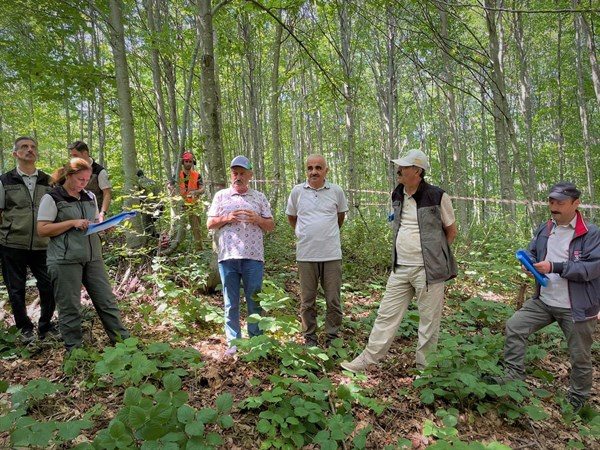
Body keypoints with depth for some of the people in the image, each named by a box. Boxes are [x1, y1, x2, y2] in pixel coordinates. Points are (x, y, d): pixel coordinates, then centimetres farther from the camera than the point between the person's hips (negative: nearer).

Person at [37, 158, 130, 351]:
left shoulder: (90, 197, 13)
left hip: (92, 257, 5)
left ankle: (123, 341, 14)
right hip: (65, 260, -5)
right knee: (70, 307, 3)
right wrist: (72, 223, -19)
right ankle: (75, 349, 17)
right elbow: (42, 230, -10)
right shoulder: (52, 198, -5)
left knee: (107, 300, 6)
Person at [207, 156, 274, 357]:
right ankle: (233, 342, 19)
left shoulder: (259, 197, 11)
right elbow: (210, 224, 9)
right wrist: (226, 218, -9)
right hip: (228, 257, 1)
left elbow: (271, 225, 10)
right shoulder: (221, 196, 10)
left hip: (253, 257, 0)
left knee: (255, 302, 5)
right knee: (231, 302, 8)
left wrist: (258, 219, -10)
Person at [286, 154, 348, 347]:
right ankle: (310, 337, 24)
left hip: (332, 255, 0)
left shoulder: (336, 191, 1)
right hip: (306, 255, 0)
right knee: (307, 301, 10)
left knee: (333, 300, 6)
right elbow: (291, 217, 16)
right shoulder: (297, 191, 1)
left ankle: (332, 337, 21)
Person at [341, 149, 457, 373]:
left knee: (429, 320, 6)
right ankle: (367, 360, 18)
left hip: (427, 269, -5)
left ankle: (424, 368, 22)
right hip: (400, 268, 6)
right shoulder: (397, 195, 7)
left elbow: (451, 230, 2)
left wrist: (434, 253, 8)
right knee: (386, 314, 9)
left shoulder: (437, 197, -11)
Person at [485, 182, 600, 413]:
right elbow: (531, 253, 12)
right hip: (543, 301, 5)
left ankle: (578, 398, 34)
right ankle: (513, 375, 8)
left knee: (580, 356, 11)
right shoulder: (544, 230, 4)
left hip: (576, 307, -4)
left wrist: (554, 267, -29)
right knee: (514, 326, -5)